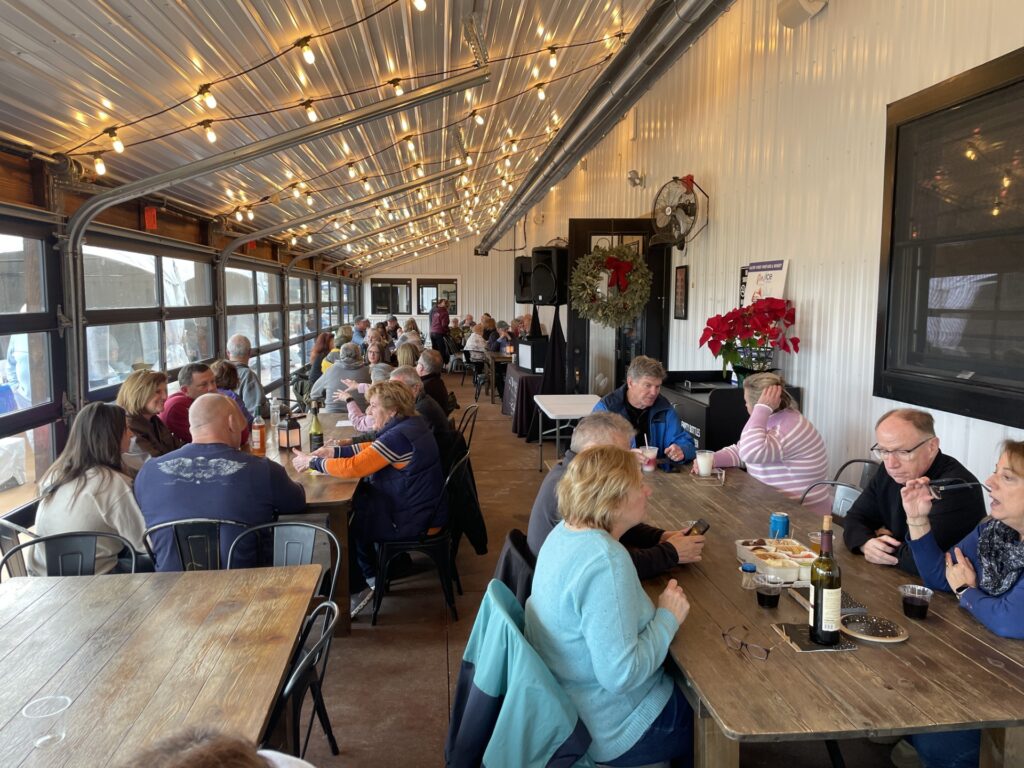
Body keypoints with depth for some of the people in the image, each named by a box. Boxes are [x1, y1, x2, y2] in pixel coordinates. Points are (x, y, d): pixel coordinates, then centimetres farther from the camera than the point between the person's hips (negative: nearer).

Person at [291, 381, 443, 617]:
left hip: (412, 519, -9)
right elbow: (371, 449, 13)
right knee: (356, 499, 18)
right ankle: (370, 574, 27)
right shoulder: (410, 424, 3)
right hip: (422, 506, 9)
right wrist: (334, 450, 3)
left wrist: (312, 461, -12)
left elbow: (352, 467, -25)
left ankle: (356, 590, 19)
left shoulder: (398, 437, -26)